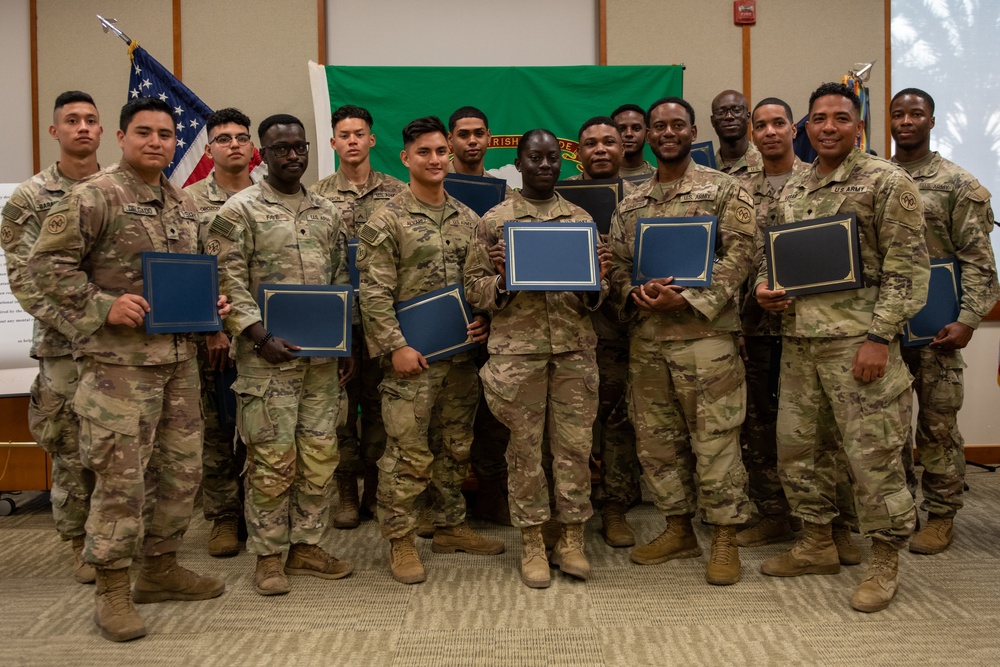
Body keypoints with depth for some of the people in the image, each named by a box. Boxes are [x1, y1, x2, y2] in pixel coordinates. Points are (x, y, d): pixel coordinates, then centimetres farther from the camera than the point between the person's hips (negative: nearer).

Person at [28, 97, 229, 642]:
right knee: (121, 476, -3)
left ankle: (161, 567, 29)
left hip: (179, 358, 7)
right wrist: (103, 307, -19)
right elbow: (46, 264, -10)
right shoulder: (92, 197, -8)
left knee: (180, 469, 13)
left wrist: (210, 303, 7)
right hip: (119, 361, -7)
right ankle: (113, 589, 12)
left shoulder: (185, 206, 15)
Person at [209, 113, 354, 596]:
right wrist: (260, 337, -19)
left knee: (320, 453, 9)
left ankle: (307, 545, 23)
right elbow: (229, 283, -10)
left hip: (323, 355, 6)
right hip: (269, 356, -5)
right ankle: (269, 554, 13)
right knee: (273, 457, -1)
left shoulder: (326, 212, 14)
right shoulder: (239, 210, -3)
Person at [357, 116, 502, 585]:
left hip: (461, 354, 6)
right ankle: (400, 541, 13)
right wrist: (395, 347, -16)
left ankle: (451, 528, 30)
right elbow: (374, 293, -10)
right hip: (412, 358, -5)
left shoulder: (467, 219, 11)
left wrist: (485, 320, 0)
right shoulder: (387, 221, -6)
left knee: (455, 447, 15)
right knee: (408, 453, -1)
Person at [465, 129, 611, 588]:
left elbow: (594, 302, 12)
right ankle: (532, 542, 16)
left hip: (575, 347, 2)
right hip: (518, 348, -2)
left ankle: (572, 538, 18)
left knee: (575, 443, 4)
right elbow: (474, 290, 3)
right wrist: (501, 281, -17)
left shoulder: (582, 219, 12)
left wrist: (595, 279, -10)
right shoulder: (494, 220, 5)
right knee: (525, 446, 4)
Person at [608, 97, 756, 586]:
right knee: (656, 438, 11)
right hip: (646, 338, 5)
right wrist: (634, 294, -9)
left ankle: (725, 537, 12)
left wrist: (688, 298, -17)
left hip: (705, 334, -5)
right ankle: (678, 529, 26)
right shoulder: (630, 204, 15)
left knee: (715, 440, -2)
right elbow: (616, 264, 13)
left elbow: (739, 255, -8)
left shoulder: (724, 190, 1)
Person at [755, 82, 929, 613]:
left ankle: (884, 563, 17)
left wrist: (879, 336, -16)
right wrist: (764, 286, 0)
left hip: (857, 341, -6)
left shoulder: (887, 182, -6)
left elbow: (907, 268, -10)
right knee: (797, 447, 13)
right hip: (798, 341, 7)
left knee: (873, 454, 0)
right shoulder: (791, 189, 13)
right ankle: (817, 545, 31)